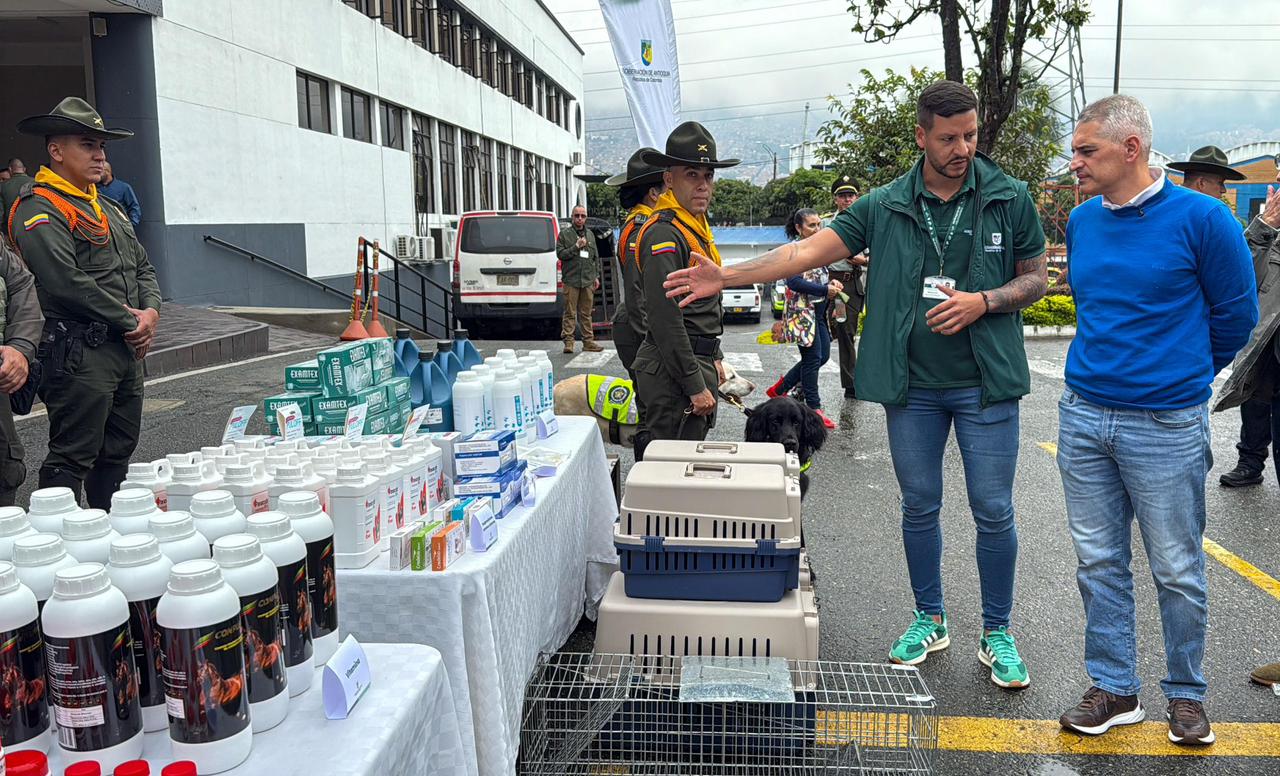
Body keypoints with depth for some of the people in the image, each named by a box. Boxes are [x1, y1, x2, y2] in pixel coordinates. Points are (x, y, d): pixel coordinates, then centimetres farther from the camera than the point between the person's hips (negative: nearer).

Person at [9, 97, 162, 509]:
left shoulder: (108, 208, 19)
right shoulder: (39, 209, -9)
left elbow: (143, 267, 19)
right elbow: (68, 283, -20)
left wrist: (151, 311, -1)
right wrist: (129, 323, -14)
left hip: (127, 350, 9)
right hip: (79, 354, -9)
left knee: (118, 453, 16)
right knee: (72, 460, -5)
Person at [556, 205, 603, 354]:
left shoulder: (590, 234, 17)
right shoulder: (564, 234, 3)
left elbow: (596, 257, 20)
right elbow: (560, 254, -4)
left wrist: (596, 276, 14)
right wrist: (576, 246, -13)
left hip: (588, 280, 4)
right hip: (571, 280, -4)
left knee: (586, 313, 8)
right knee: (570, 313, -5)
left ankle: (588, 341, 11)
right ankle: (568, 341, -3)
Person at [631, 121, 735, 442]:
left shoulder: (697, 226, 15)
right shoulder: (664, 233, -18)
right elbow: (665, 319, -23)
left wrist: (714, 359, 23)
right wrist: (696, 386, -21)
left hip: (698, 362, 10)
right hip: (673, 371, -10)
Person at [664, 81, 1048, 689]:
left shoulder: (1009, 198, -1)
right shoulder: (886, 205, 0)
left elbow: (1036, 279, 5)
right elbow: (807, 251, -5)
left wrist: (983, 302, -16)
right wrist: (727, 277, -14)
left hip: (985, 384, -1)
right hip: (912, 385, 2)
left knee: (994, 511, 4)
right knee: (919, 507, 12)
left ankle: (996, 634, 22)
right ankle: (929, 621, 30)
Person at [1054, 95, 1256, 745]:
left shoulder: (1200, 218, -10)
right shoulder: (1081, 221, 6)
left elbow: (1236, 313, 1)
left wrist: (1186, 373, 11)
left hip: (1166, 424, -5)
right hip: (1083, 416, 5)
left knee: (1177, 570, 8)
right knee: (1099, 561, 11)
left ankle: (1186, 693, 28)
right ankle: (1114, 689, 25)